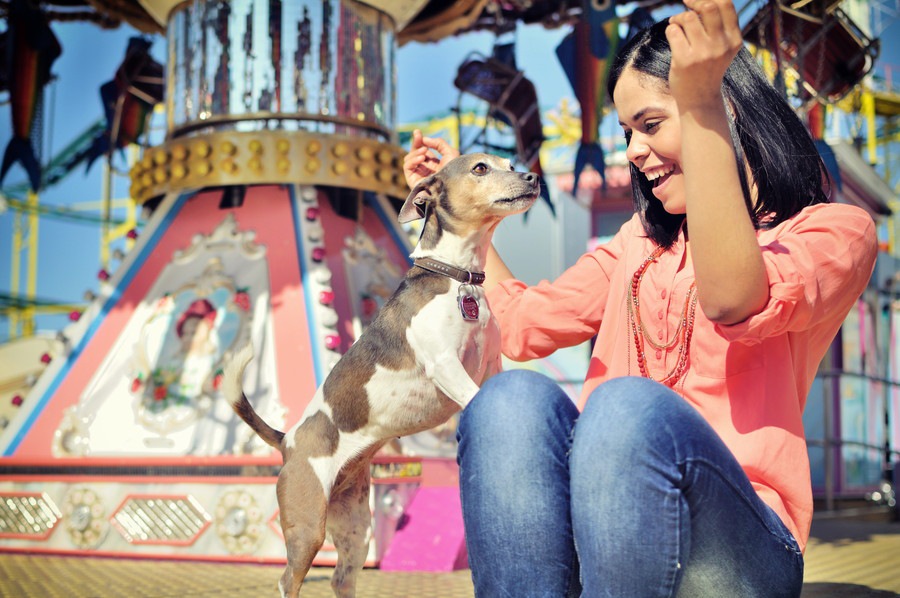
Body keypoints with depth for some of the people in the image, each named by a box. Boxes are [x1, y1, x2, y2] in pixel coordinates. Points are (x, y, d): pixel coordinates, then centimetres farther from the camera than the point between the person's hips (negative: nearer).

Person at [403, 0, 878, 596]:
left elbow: (733, 301, -18)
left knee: (628, 406, -35)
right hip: (603, 510, 5)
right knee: (513, 398, -27)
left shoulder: (837, 232, 5)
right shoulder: (639, 245, 25)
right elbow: (523, 323, 16)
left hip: (737, 544, -4)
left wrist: (699, 101, -23)